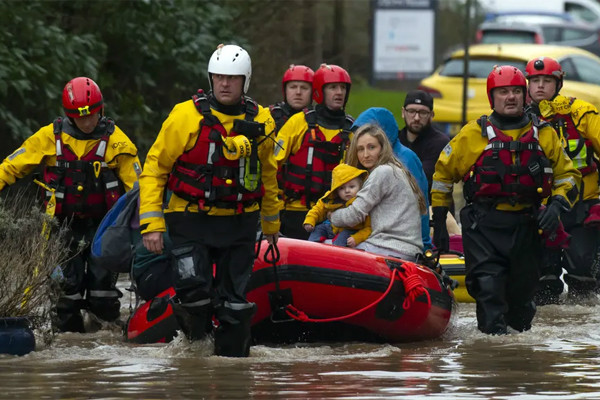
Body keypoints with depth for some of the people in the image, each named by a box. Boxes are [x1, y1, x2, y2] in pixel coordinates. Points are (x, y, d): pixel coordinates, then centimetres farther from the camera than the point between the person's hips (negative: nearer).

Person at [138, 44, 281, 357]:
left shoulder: (260, 122, 6)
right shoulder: (187, 116, -7)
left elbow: (268, 175, 22)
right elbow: (154, 167, -3)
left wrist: (271, 222, 29)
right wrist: (151, 222, -10)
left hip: (240, 224, 3)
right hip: (191, 220, -3)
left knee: (234, 301, 2)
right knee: (194, 292, -15)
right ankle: (196, 343, 11)